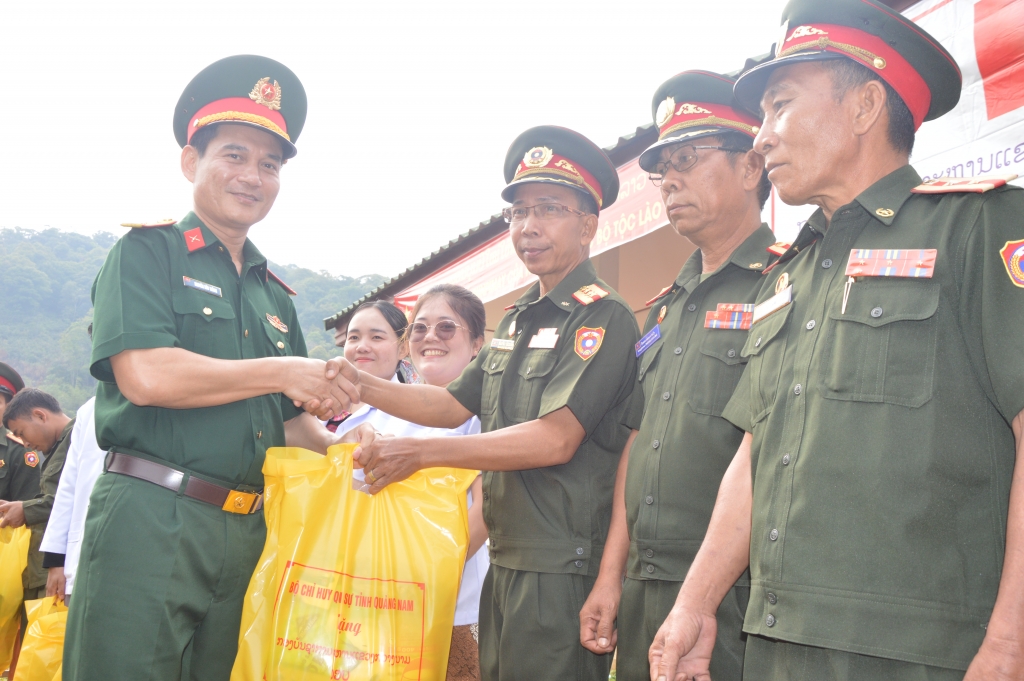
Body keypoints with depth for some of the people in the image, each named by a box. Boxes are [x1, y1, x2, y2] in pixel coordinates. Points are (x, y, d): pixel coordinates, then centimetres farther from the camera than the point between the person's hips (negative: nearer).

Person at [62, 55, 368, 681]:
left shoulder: (275, 295, 19)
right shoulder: (150, 252, 0)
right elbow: (146, 376, -16)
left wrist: (336, 445, 0)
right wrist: (284, 372, -8)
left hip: (245, 534, 6)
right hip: (151, 520, -6)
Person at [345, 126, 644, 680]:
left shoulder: (603, 318, -13)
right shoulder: (517, 320, 16)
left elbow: (556, 439, -21)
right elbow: (456, 405, 18)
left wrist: (420, 453, -20)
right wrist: (361, 385, 4)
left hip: (562, 570, -8)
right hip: (506, 560, 8)